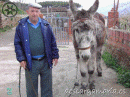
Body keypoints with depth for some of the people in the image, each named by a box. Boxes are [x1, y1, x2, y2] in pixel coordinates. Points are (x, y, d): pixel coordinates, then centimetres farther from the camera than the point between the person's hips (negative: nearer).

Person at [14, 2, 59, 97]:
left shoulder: (46, 25, 4)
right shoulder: (21, 26, -1)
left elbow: (53, 42, 8)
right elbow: (17, 43, 0)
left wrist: (55, 56, 4)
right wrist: (21, 59, -8)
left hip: (46, 61, 2)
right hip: (30, 63, -1)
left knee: (47, 87, 14)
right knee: (31, 88, 13)